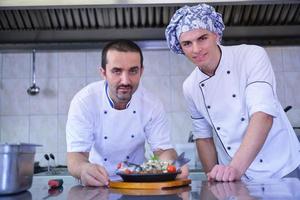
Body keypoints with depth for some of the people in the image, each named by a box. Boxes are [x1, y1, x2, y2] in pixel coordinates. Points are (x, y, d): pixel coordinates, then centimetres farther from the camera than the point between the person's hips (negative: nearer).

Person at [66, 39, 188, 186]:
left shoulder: (152, 105, -9)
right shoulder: (83, 102, -15)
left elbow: (163, 150, -7)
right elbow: (75, 156, -20)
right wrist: (84, 169, -43)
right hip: (98, 185, -1)